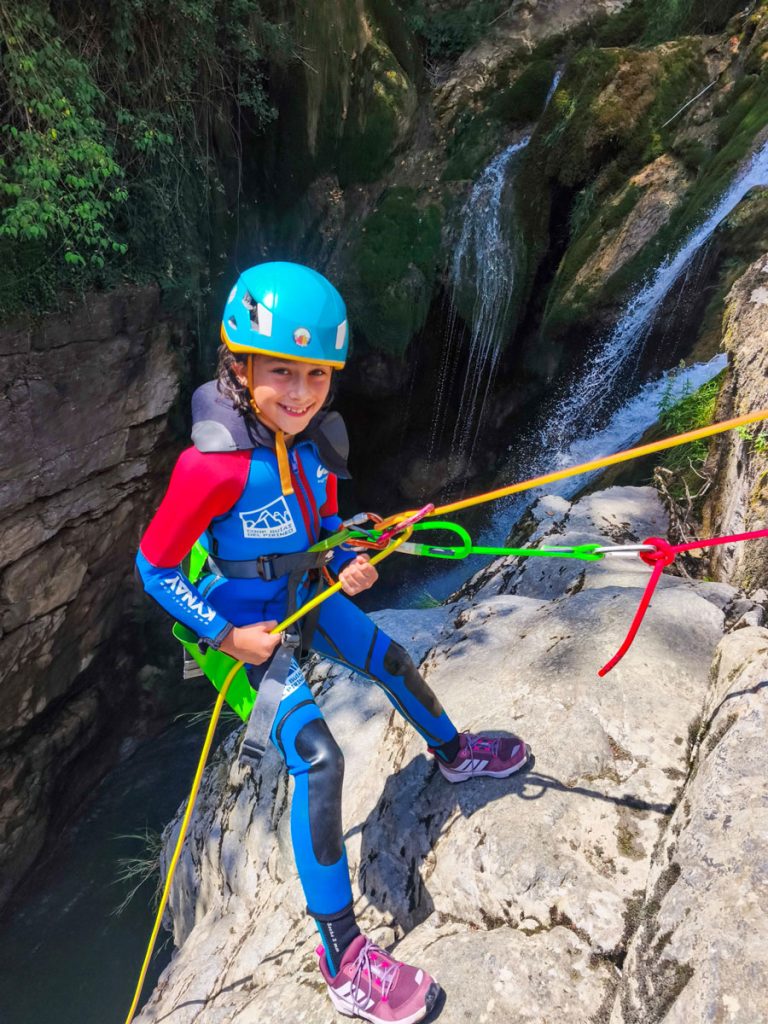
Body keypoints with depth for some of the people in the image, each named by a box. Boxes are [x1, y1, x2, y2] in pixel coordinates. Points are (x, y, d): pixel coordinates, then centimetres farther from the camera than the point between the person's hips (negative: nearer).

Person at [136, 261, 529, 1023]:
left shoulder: (315, 435, -10)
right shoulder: (215, 464, -31)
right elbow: (153, 567, -19)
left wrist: (348, 564, -9)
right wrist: (225, 636, -19)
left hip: (308, 594, 7)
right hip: (248, 620, -7)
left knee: (395, 665, 20)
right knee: (317, 760, -14)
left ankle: (454, 754, 52)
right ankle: (341, 959, 6)